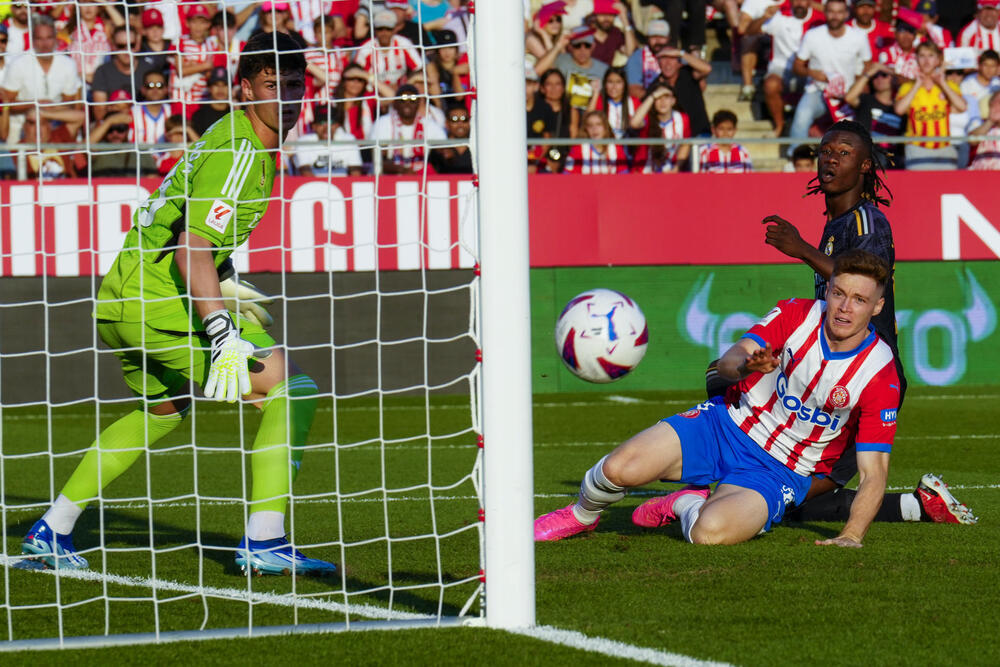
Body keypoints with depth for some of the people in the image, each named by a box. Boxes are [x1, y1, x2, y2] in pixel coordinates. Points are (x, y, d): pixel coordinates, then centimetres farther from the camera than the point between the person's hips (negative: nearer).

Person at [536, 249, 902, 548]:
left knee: (711, 531, -34)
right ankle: (581, 514, 14)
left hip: (778, 470, -2)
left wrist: (851, 536, -26)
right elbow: (728, 361, -21)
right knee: (621, 468, -22)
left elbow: (873, 471, -13)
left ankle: (686, 504, 4)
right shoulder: (794, 315, -9)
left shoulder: (879, 374, -15)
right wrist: (746, 365, -46)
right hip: (728, 427, 2)